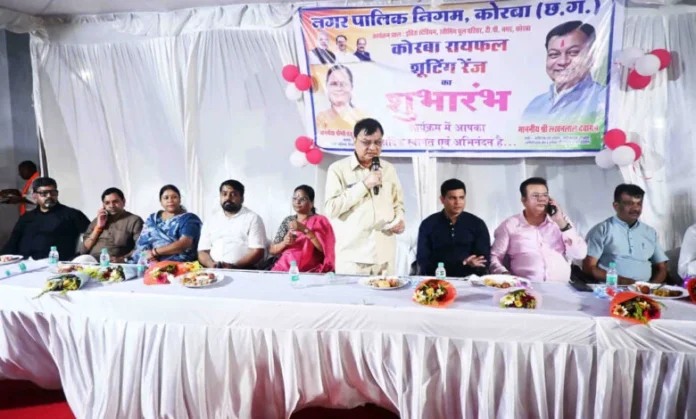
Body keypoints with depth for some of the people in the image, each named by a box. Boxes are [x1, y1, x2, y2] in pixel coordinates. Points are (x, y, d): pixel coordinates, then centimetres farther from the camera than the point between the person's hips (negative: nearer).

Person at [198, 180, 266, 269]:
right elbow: (202, 251, 13)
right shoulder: (211, 221, 17)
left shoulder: (253, 218, 5)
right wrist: (211, 264, -8)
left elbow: (257, 252, -3)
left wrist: (234, 266, -16)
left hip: (243, 271, -3)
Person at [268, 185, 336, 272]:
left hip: (309, 271, -4)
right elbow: (272, 250, 12)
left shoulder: (319, 221, 1)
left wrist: (305, 230, -20)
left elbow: (325, 248, -13)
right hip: (284, 268, 4)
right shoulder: (287, 221, 13)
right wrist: (284, 243, -9)